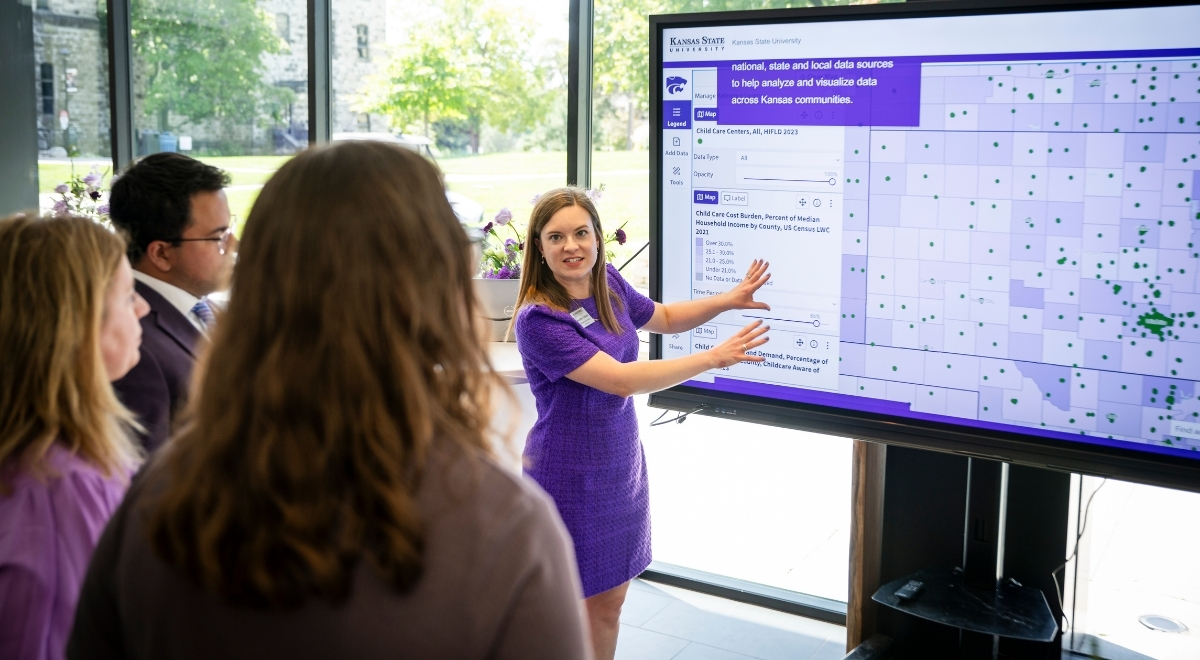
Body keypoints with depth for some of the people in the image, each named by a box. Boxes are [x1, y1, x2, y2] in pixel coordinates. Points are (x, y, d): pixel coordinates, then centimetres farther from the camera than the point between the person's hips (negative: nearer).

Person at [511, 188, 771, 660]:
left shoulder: (608, 284, 0)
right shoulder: (538, 319, -22)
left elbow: (663, 318, 20)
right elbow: (621, 379, -26)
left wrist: (728, 300, 6)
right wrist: (714, 358, -22)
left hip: (621, 466, 7)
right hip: (571, 478, -7)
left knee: (609, 604, 16)